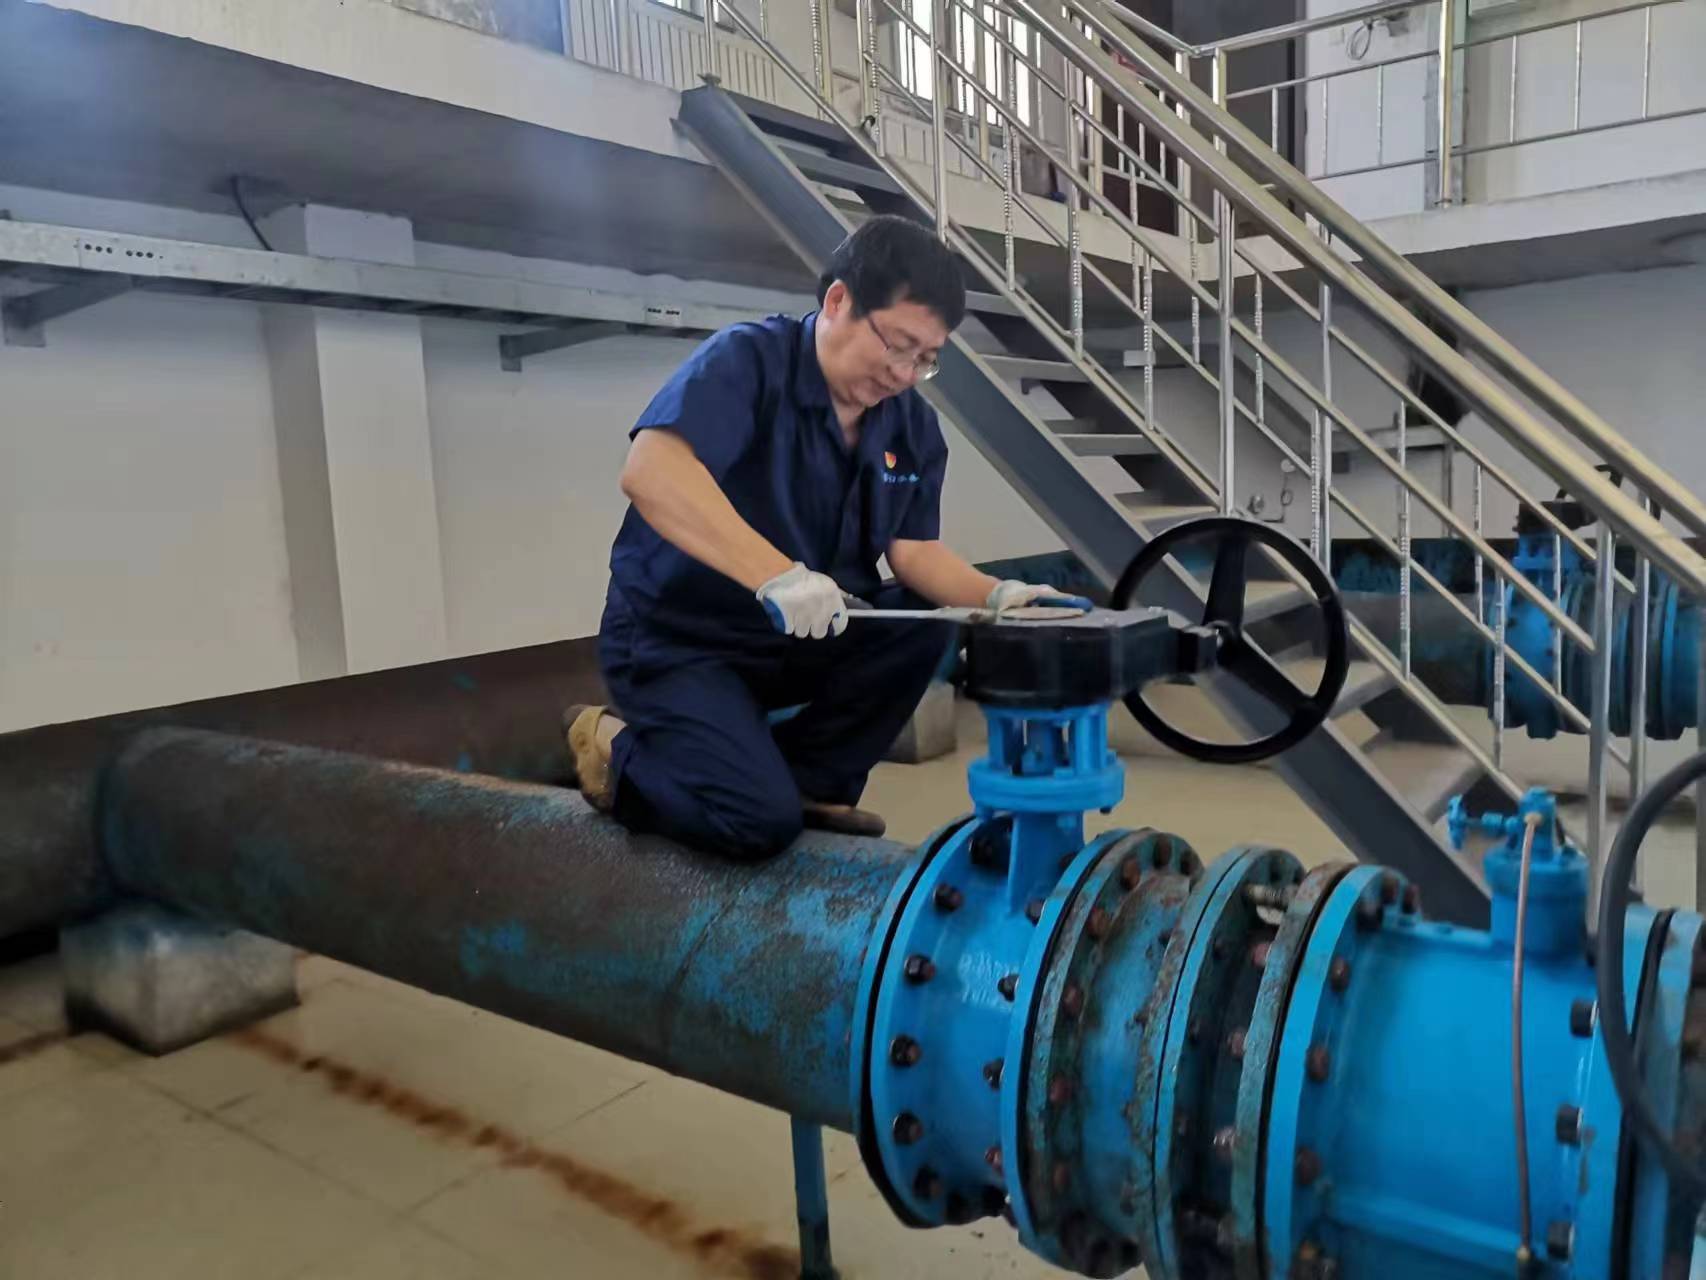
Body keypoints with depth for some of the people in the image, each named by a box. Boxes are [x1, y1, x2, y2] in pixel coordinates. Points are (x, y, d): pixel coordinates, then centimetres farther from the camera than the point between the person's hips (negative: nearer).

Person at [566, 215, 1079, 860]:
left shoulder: (914, 427, 1)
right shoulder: (747, 360, -20)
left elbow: (915, 550, -3)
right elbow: (649, 470, -36)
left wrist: (994, 595, -24)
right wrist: (777, 575, -44)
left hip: (800, 639, 7)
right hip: (674, 640, -6)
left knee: (926, 621, -16)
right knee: (760, 821, -21)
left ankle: (806, 778, 4)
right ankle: (616, 751, 8)